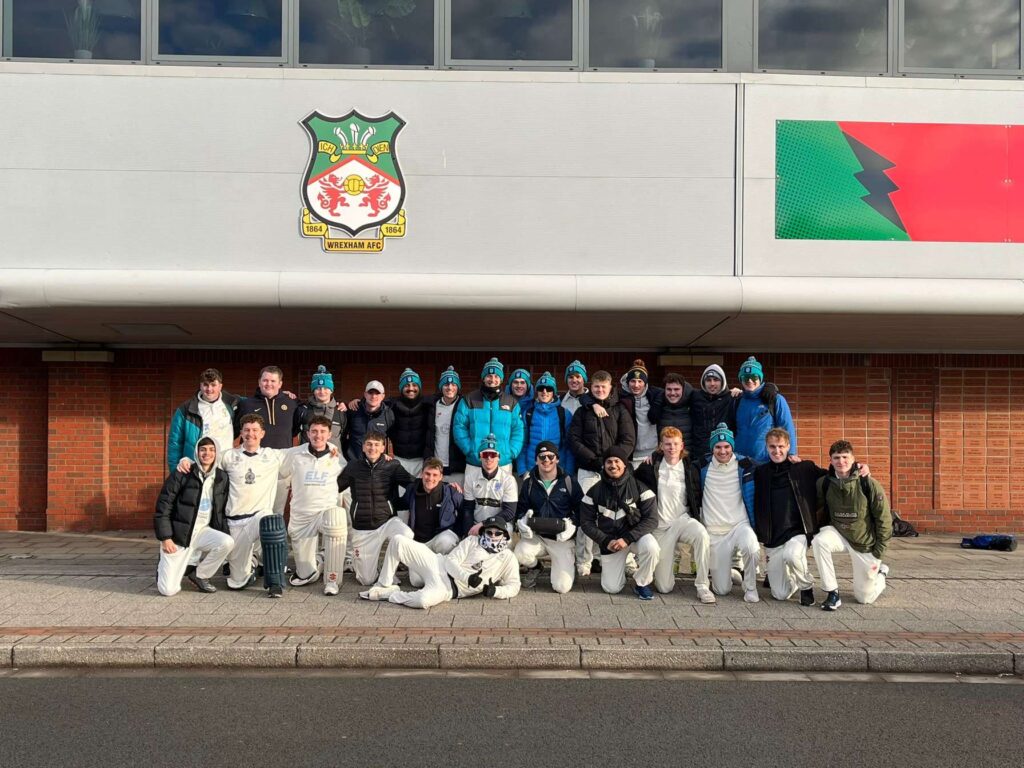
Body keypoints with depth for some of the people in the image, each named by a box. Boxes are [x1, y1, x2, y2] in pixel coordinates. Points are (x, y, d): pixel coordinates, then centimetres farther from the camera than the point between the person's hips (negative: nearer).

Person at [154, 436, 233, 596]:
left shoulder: (222, 478, 3)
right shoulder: (181, 474, -11)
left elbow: (221, 510, 10)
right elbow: (163, 506, -10)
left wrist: (223, 533, -1)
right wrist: (165, 538, -15)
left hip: (203, 531, 4)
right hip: (178, 534, -4)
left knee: (227, 542, -28)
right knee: (169, 590, -13)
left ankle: (199, 575, -2)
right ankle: (165, 570, 25)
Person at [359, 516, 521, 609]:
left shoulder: (507, 558, 4)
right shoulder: (472, 541, 8)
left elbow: (514, 586, 2)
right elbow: (451, 560, -2)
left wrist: (495, 591, -19)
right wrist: (467, 577, -20)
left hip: (450, 589, -3)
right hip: (438, 565, 3)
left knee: (424, 600, -40)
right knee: (398, 541, -12)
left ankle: (391, 595, -9)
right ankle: (384, 586, 1)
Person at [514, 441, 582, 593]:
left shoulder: (569, 482, -3)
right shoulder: (529, 482, 2)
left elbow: (580, 509, 2)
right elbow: (520, 510, 9)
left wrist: (572, 524, -16)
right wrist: (522, 522, -13)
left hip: (563, 539, -2)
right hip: (536, 536, 2)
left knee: (562, 587, -14)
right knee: (520, 553, -32)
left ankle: (568, 563, 23)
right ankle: (534, 568, 7)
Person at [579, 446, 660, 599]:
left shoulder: (640, 487, -12)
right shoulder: (595, 491, -6)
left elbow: (651, 519, -15)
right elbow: (586, 522, -2)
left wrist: (627, 539, -25)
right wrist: (606, 541, -16)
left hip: (635, 535, -1)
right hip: (609, 540, 1)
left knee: (650, 546, -35)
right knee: (611, 588, -3)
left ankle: (642, 584, -6)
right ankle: (609, 566, 32)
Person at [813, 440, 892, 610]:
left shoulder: (869, 484, -21)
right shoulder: (824, 483, -14)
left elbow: (884, 520, -13)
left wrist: (878, 554, -10)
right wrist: (816, 530, -7)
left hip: (866, 543, -2)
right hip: (838, 534, 2)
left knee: (864, 598, 5)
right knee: (819, 541, -33)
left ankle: (881, 572, 38)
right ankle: (833, 594, -18)